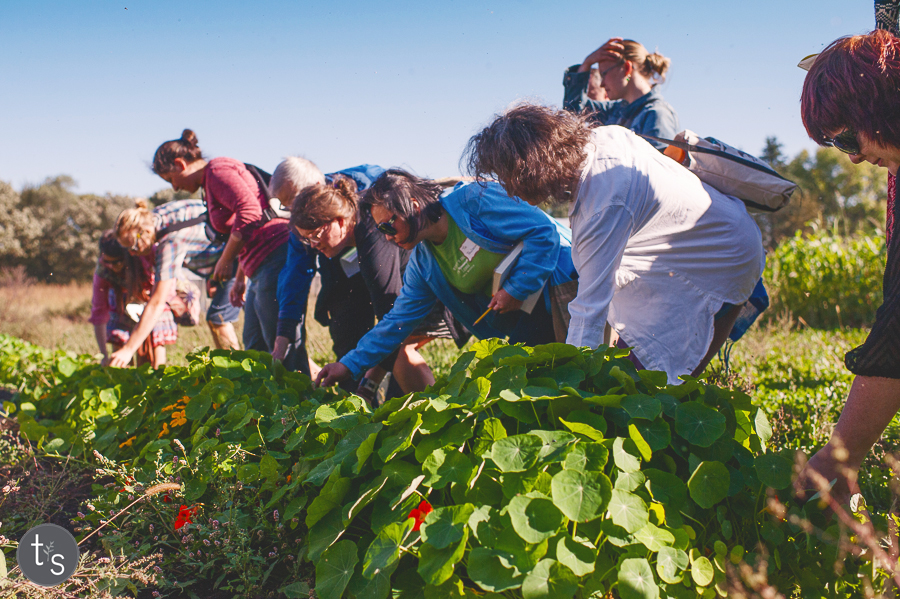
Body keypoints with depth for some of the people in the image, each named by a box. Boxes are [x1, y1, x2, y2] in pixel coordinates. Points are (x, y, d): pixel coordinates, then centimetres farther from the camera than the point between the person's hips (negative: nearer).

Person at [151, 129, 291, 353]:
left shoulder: (217, 170, -5)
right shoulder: (210, 183, 26)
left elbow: (250, 211, -20)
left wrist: (226, 260, -12)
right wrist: (240, 279, 26)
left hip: (274, 257, -11)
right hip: (260, 271, 11)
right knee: (254, 349, 10)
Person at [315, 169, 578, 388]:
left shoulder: (473, 201, -16)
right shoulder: (422, 265, 5)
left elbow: (544, 231, -18)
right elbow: (398, 320, 10)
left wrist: (516, 289, -21)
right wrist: (350, 364, 5)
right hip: (524, 324, 6)